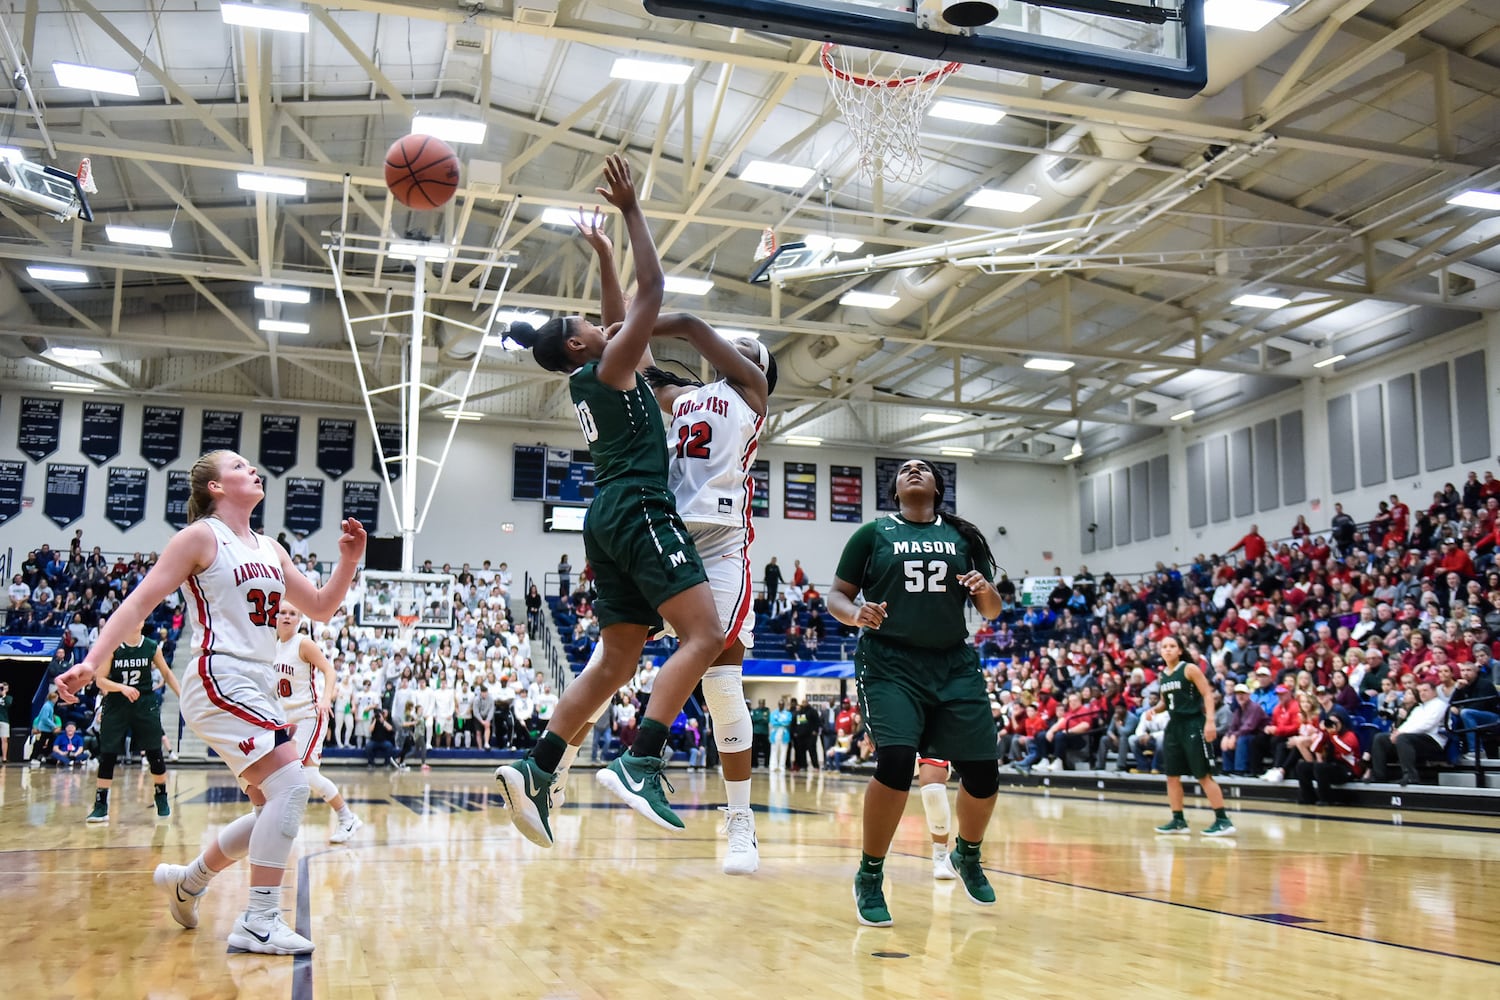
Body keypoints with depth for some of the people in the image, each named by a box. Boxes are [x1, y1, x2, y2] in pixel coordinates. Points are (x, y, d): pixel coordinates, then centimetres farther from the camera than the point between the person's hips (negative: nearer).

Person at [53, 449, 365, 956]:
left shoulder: (270, 549, 16)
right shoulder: (201, 536, -4)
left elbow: (320, 606, 18)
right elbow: (141, 601, -8)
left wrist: (349, 560, 2)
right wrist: (92, 661, -18)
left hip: (258, 686, 8)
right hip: (220, 680, -8)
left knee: (274, 809, 11)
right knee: (290, 784, -20)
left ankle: (188, 880, 31)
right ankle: (259, 922, -14)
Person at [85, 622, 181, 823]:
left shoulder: (152, 647, 0)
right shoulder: (112, 647, -6)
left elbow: (167, 673, 12)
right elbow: (100, 680, -7)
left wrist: (181, 695, 2)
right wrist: (122, 688, -23)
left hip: (145, 704, 1)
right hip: (116, 705, -1)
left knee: (154, 754, 2)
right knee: (107, 756, -4)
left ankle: (162, 799, 20)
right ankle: (100, 806, 4)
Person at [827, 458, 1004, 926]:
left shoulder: (963, 537, 13)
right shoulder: (873, 534, 7)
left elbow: (992, 611, 16)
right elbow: (837, 595, 6)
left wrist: (985, 590, -7)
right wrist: (856, 614, -16)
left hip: (954, 665, 3)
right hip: (890, 664, -3)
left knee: (983, 772, 0)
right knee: (895, 761, -22)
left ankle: (967, 855, 32)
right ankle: (870, 877, -2)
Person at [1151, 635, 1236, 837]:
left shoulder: (1190, 669, -7)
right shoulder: (1162, 675, 12)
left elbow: (1208, 694, -10)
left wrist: (1210, 721, -19)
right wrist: (1154, 709, 2)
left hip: (1193, 725, -7)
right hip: (1173, 726, 7)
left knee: (1204, 775, -7)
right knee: (1171, 776, 7)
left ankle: (1223, 820, -2)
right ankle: (1178, 820, 15)